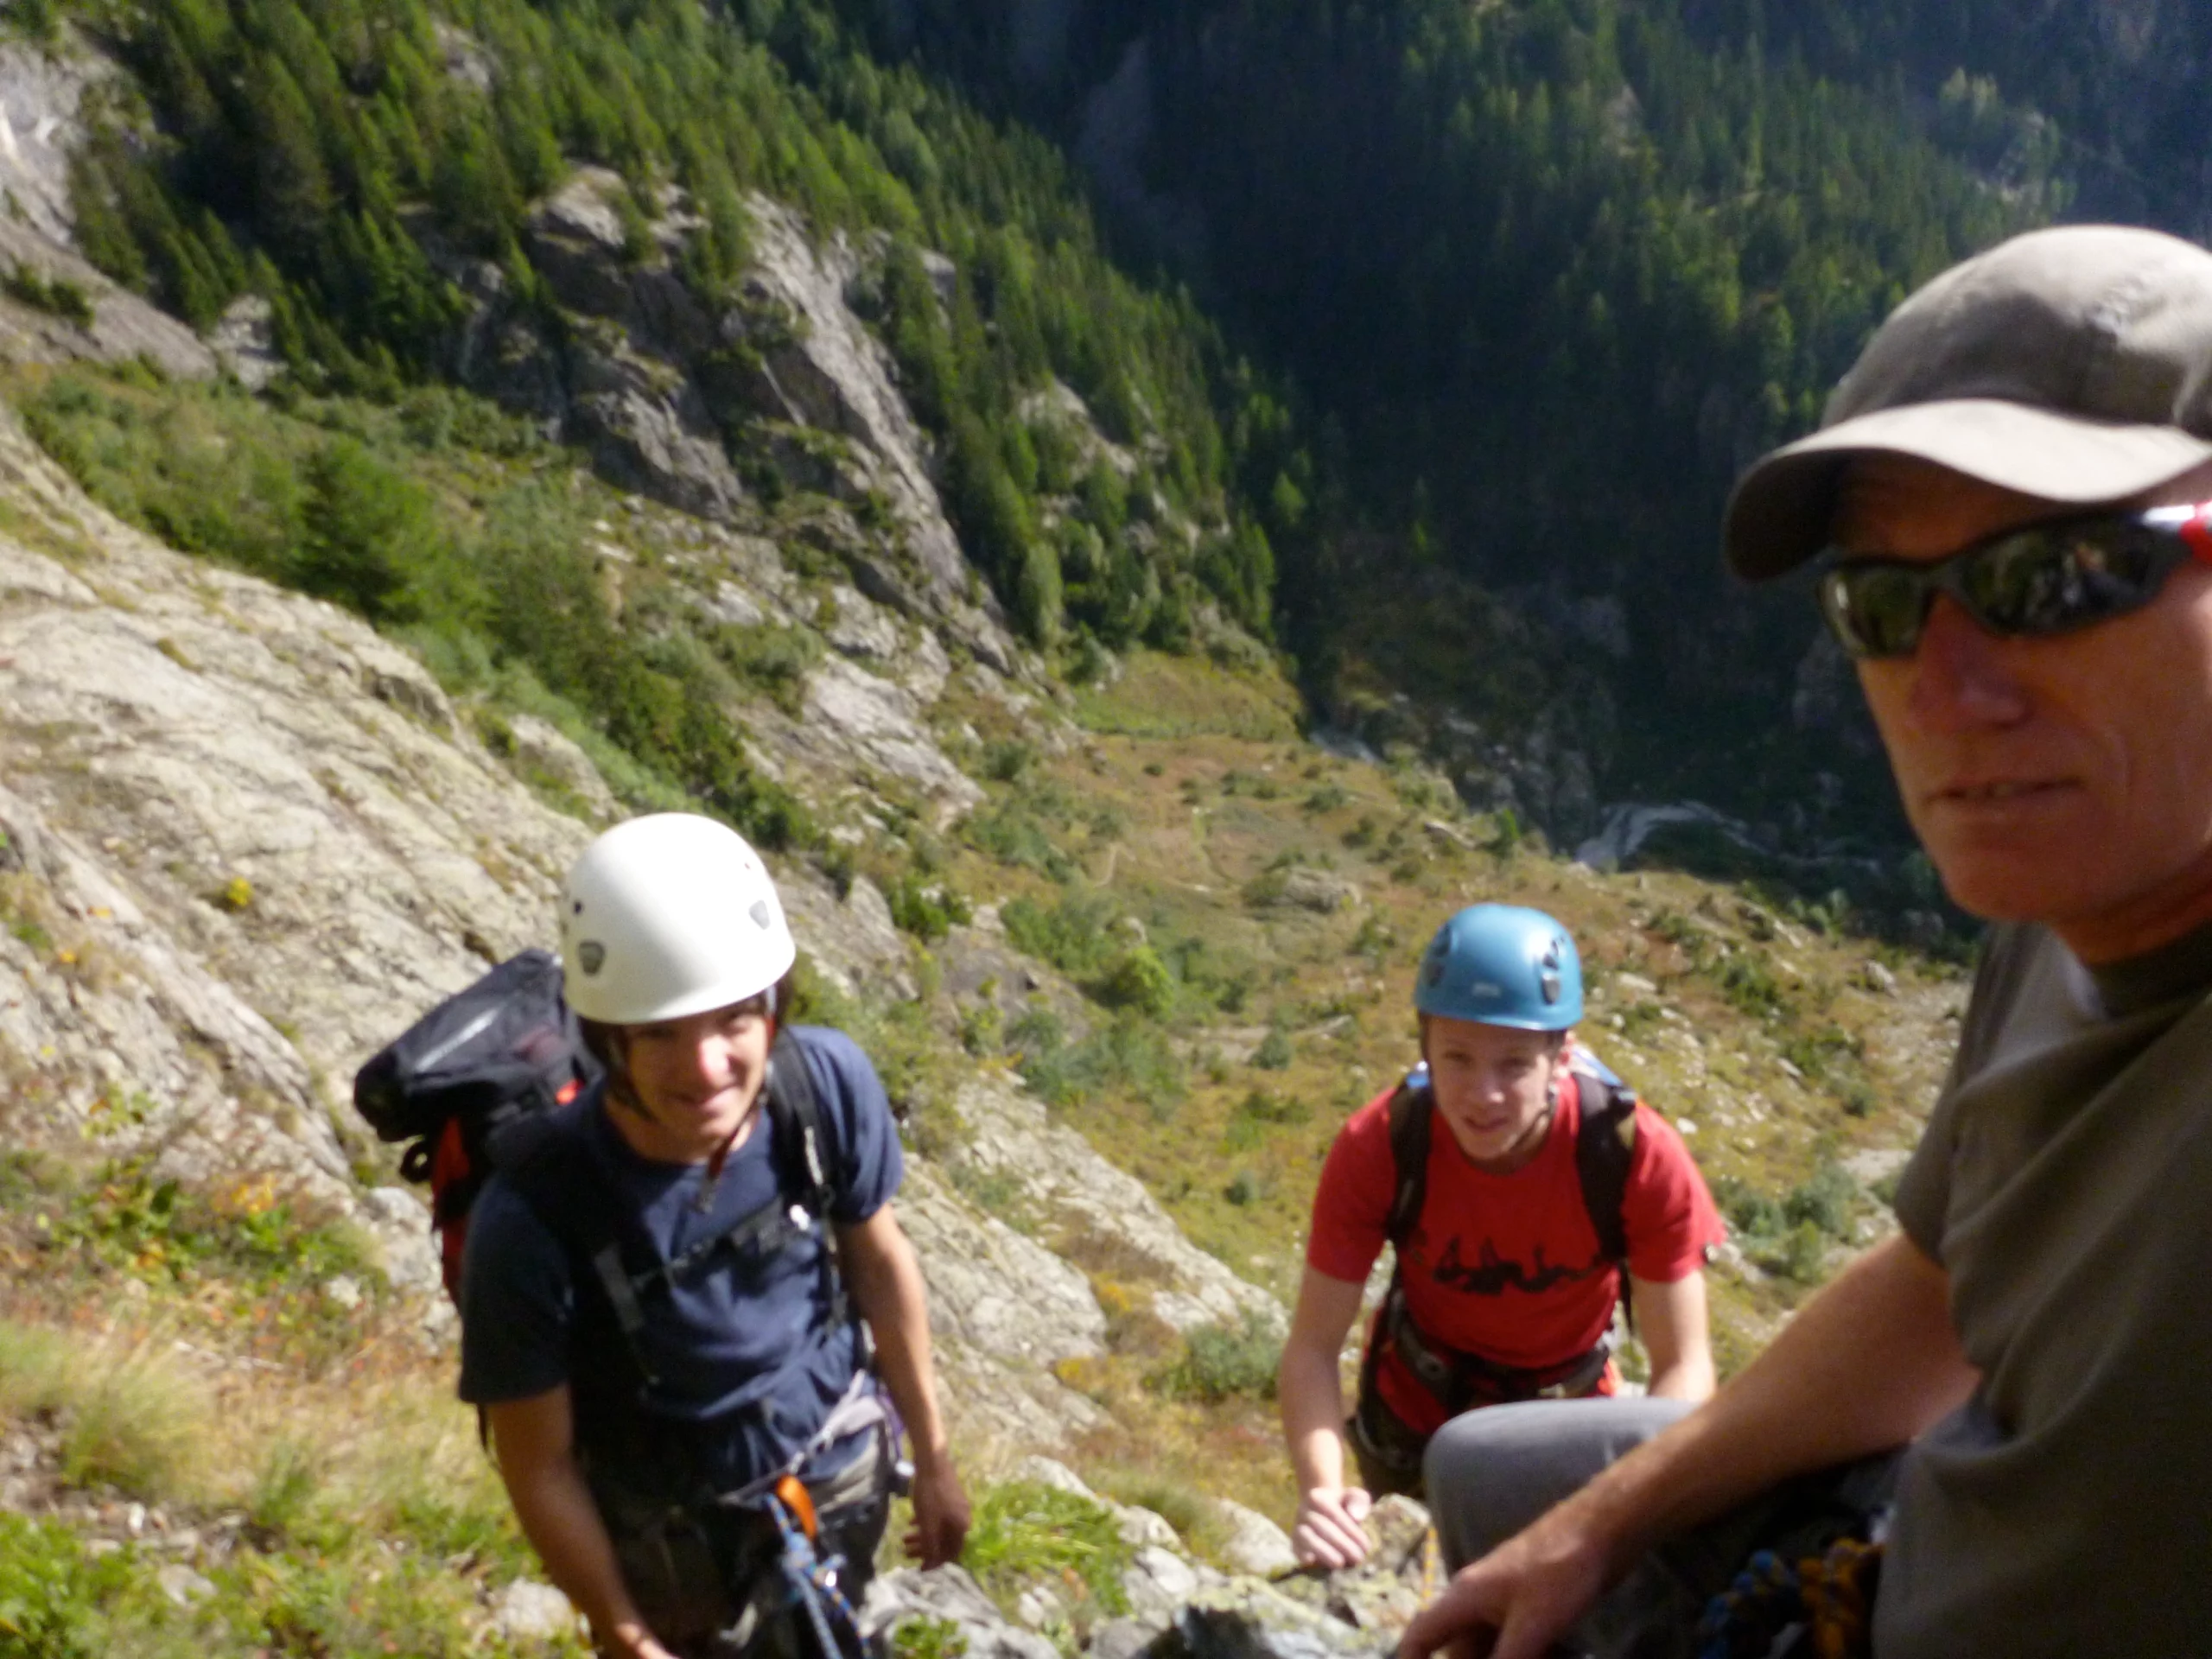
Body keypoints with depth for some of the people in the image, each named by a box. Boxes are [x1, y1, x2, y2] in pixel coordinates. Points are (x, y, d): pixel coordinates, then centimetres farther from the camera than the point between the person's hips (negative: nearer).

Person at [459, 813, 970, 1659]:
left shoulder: (830, 1081, -27)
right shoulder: (533, 1220, -36)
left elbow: (879, 1260, -7)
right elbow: (539, 1468, -19)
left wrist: (932, 1456, 3)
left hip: (840, 1466, 3)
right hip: (677, 1532, -3)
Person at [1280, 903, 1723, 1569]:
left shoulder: (1639, 1155, -32)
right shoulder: (1376, 1148, -31)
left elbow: (1684, 1365, -25)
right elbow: (1313, 1346, -26)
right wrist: (1323, 1489, -42)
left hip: (1568, 1420, 0)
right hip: (1414, 1411, 0)